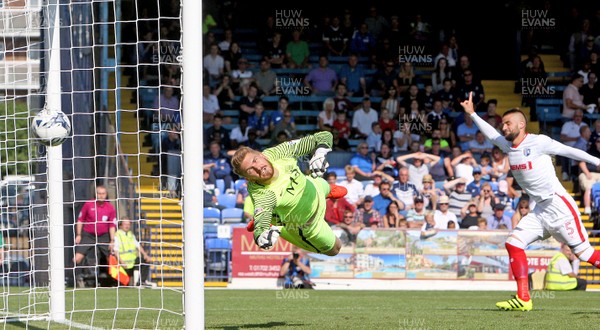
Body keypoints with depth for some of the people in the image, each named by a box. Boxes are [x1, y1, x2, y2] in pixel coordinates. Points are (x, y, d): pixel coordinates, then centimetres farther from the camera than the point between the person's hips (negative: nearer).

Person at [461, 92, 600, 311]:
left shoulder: (538, 142, -11)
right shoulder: (508, 146, 10)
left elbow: (569, 151, -9)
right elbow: (491, 134, 27)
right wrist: (472, 114, 30)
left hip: (560, 206, -8)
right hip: (540, 210, 8)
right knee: (513, 243, -1)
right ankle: (523, 299, -2)